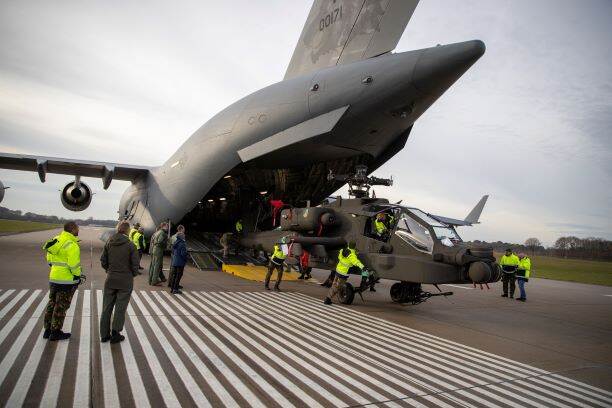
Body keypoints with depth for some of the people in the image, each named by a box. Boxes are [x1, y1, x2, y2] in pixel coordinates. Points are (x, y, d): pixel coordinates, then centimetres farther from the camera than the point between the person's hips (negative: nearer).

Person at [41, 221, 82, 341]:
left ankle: (48, 330, 27)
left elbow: (50, 258, 15)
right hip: (67, 280, -8)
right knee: (61, 306, 2)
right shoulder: (72, 246, -19)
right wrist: (77, 275, -6)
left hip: (53, 277, 8)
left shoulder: (56, 240, 8)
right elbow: (74, 264, -22)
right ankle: (56, 332, 11)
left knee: (52, 303, 18)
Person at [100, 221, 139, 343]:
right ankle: (115, 334, 14)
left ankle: (104, 335, 20)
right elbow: (135, 264, -12)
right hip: (125, 280, -3)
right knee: (120, 308, 8)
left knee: (107, 307, 13)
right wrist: (132, 274, 6)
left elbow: (103, 260, 2)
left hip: (110, 279, 4)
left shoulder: (109, 242, -1)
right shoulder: (130, 245, -13)